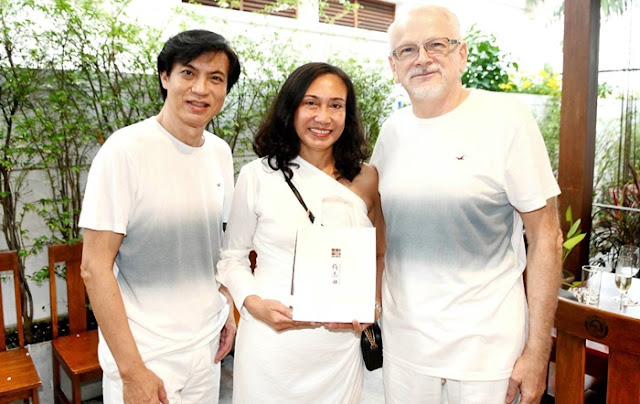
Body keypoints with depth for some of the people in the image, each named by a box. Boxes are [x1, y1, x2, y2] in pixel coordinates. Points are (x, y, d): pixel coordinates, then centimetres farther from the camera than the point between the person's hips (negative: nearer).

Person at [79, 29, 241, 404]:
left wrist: (228, 310, 7)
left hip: (208, 345, 6)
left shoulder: (220, 152, 0)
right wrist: (132, 370, -17)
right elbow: (95, 267, -17)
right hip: (145, 354, -5)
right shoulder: (125, 150, -18)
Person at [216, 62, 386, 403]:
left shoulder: (366, 179, -1)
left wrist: (371, 304, -5)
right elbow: (232, 256, 3)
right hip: (271, 344, -1)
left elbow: (380, 256, 11)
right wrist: (254, 303, -13)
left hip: (340, 347, 2)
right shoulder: (257, 176, -6)